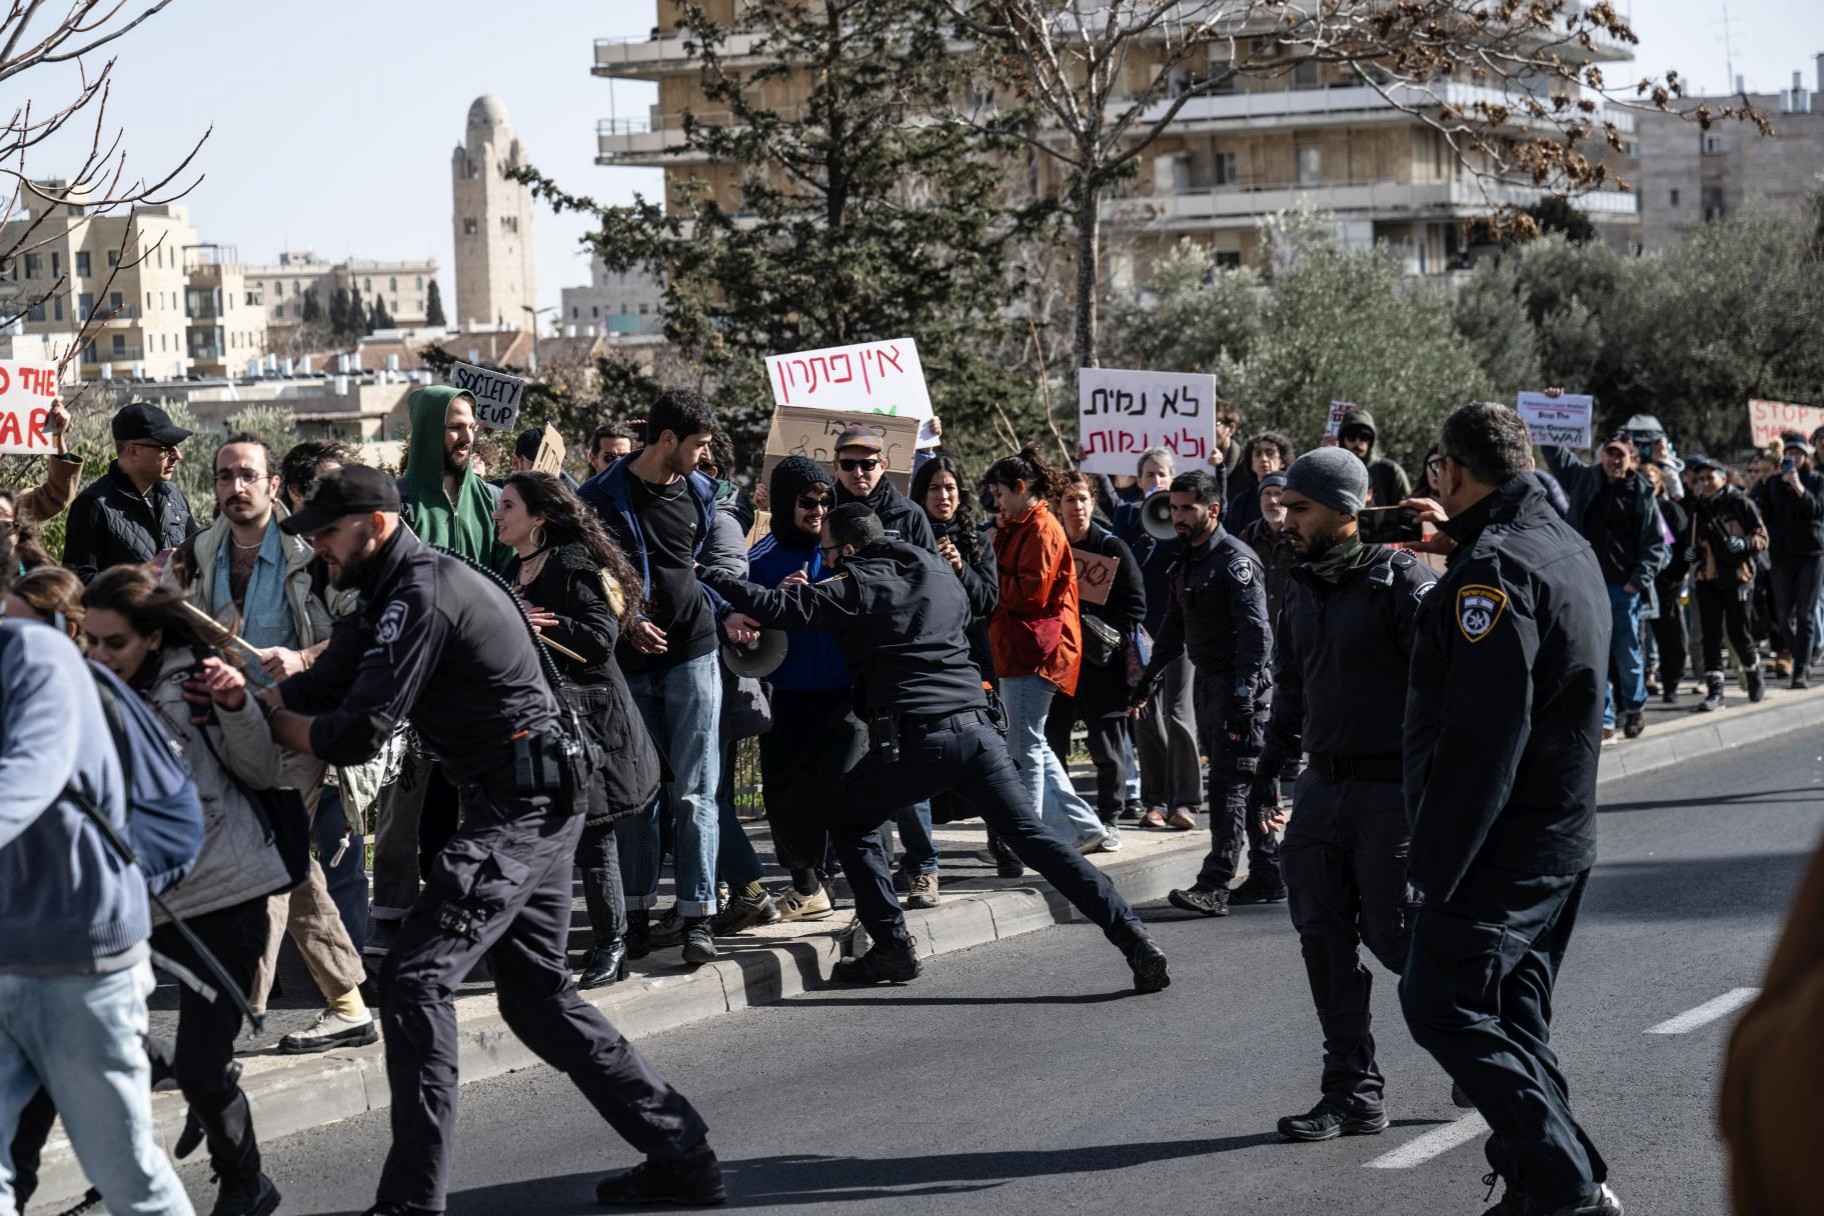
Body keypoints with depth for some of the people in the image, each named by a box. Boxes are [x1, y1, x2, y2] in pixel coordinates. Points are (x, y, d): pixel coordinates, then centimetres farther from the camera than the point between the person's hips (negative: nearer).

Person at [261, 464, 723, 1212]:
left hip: (517, 810, -11)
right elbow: (320, 687, 9)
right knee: (537, 995, 16)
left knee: (414, 980, -12)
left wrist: (265, 719, -6)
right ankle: (680, 1155, 21)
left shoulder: (422, 595, -17)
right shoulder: (392, 594, 15)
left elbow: (358, 735, -21)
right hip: (536, 809, 11)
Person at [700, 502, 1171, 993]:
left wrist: (706, 574, 6)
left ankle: (893, 947, 12)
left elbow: (777, 608, -5)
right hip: (975, 728, 5)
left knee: (847, 818, 20)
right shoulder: (940, 571, 19)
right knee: (1037, 840, 3)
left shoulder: (855, 588, 3)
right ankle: (1135, 940, -8)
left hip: (912, 740, -5)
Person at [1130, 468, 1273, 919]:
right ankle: (1268, 873, 20)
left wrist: (1243, 700, -25)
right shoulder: (1186, 561, 15)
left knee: (1230, 784, -10)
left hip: (1239, 685, -9)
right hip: (1207, 684, 9)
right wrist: (1146, 683, 21)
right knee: (1246, 783, 13)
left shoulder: (1236, 561, -13)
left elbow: (1256, 635, -19)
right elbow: (1174, 629, 24)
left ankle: (1214, 886, -14)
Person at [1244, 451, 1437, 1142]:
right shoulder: (1303, 587, 12)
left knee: (1392, 935, -3)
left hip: (1391, 791, -7)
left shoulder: (1399, 581, -11)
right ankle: (1353, 1094, 9)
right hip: (1322, 787, 7)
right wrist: (1269, 771, 18)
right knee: (1324, 939, 3)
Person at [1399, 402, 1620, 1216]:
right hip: (1563, 837, 10)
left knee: (1442, 1004, -5)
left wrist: (1436, 863, -22)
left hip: (1500, 844, -10)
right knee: (1514, 1017, 15)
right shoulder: (1567, 546, 11)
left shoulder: (1492, 570, -20)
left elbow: (1480, 739, -25)